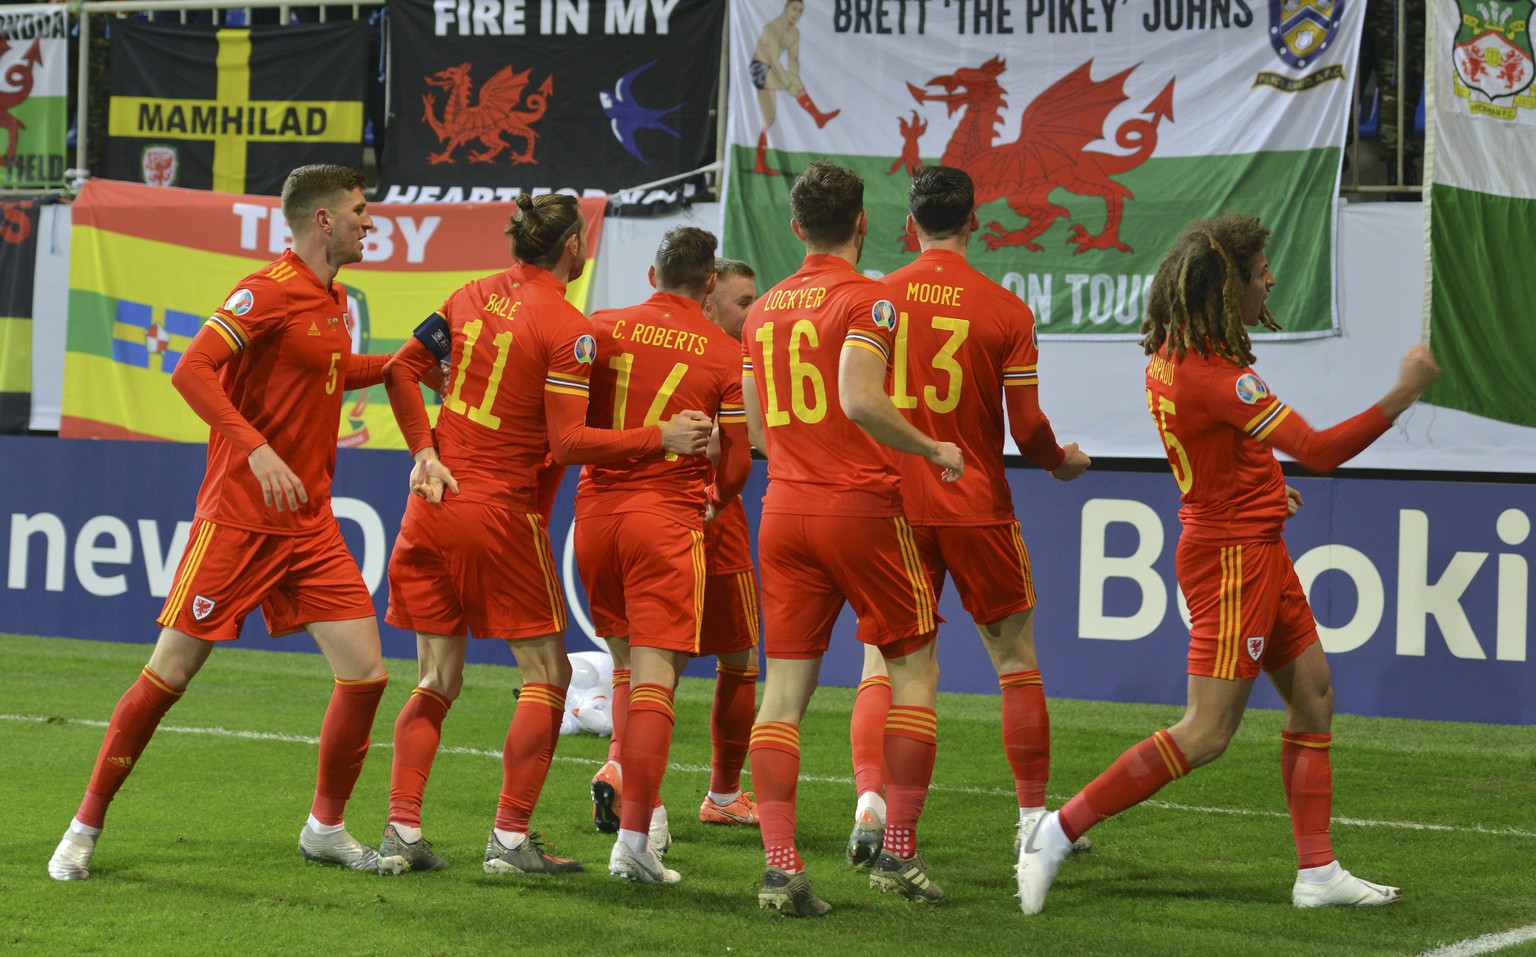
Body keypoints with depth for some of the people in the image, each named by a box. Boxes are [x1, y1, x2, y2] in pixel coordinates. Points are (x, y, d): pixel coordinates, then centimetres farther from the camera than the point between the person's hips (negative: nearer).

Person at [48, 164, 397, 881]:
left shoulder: (334, 300, 13)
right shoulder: (268, 291, -13)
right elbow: (191, 372, -24)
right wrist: (257, 450, -32)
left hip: (309, 521, 7)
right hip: (238, 518, -7)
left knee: (365, 673, -2)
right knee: (169, 674, -2)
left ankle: (326, 827, 16)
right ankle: (86, 827, 12)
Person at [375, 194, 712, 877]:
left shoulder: (472, 296, 9)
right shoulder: (568, 329, -11)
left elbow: (401, 371, 6)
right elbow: (568, 442, -16)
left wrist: (426, 453, 4)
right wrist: (662, 438, -11)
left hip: (434, 507, 6)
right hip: (503, 515, -6)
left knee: (437, 681, 13)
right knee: (546, 676, 6)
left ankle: (401, 833, 3)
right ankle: (510, 839, -1)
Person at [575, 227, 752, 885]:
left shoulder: (600, 328, 5)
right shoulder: (725, 354, -1)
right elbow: (737, 463, 0)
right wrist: (714, 501, 22)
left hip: (595, 511, 3)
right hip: (669, 520, -3)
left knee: (626, 665, 21)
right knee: (655, 680, -6)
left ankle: (634, 798, 23)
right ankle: (633, 837, -13)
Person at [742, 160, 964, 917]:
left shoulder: (762, 311, 13)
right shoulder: (867, 299, -7)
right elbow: (860, 400, -22)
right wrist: (933, 449, -10)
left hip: (784, 507, 5)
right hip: (861, 506, -5)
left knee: (784, 687, 2)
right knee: (913, 669, 8)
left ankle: (779, 864, -7)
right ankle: (898, 853, 4)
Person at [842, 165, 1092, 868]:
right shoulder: (1005, 310, -5)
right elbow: (1027, 427, -6)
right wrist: (1063, 462, 15)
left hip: (894, 508, 1)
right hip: (977, 507, -1)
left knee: (883, 665, 4)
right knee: (1016, 659, 12)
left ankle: (870, 797, -17)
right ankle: (1034, 816, 15)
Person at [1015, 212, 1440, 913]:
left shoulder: (1170, 354, 5)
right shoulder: (1214, 374, -25)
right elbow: (1318, 451, -26)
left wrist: (1261, 484, 20)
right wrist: (1403, 396, -22)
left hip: (1255, 551, 10)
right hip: (1233, 557, -10)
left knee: (1313, 697, 12)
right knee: (1206, 733, -8)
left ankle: (1317, 871, 14)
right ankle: (1059, 830, -3)